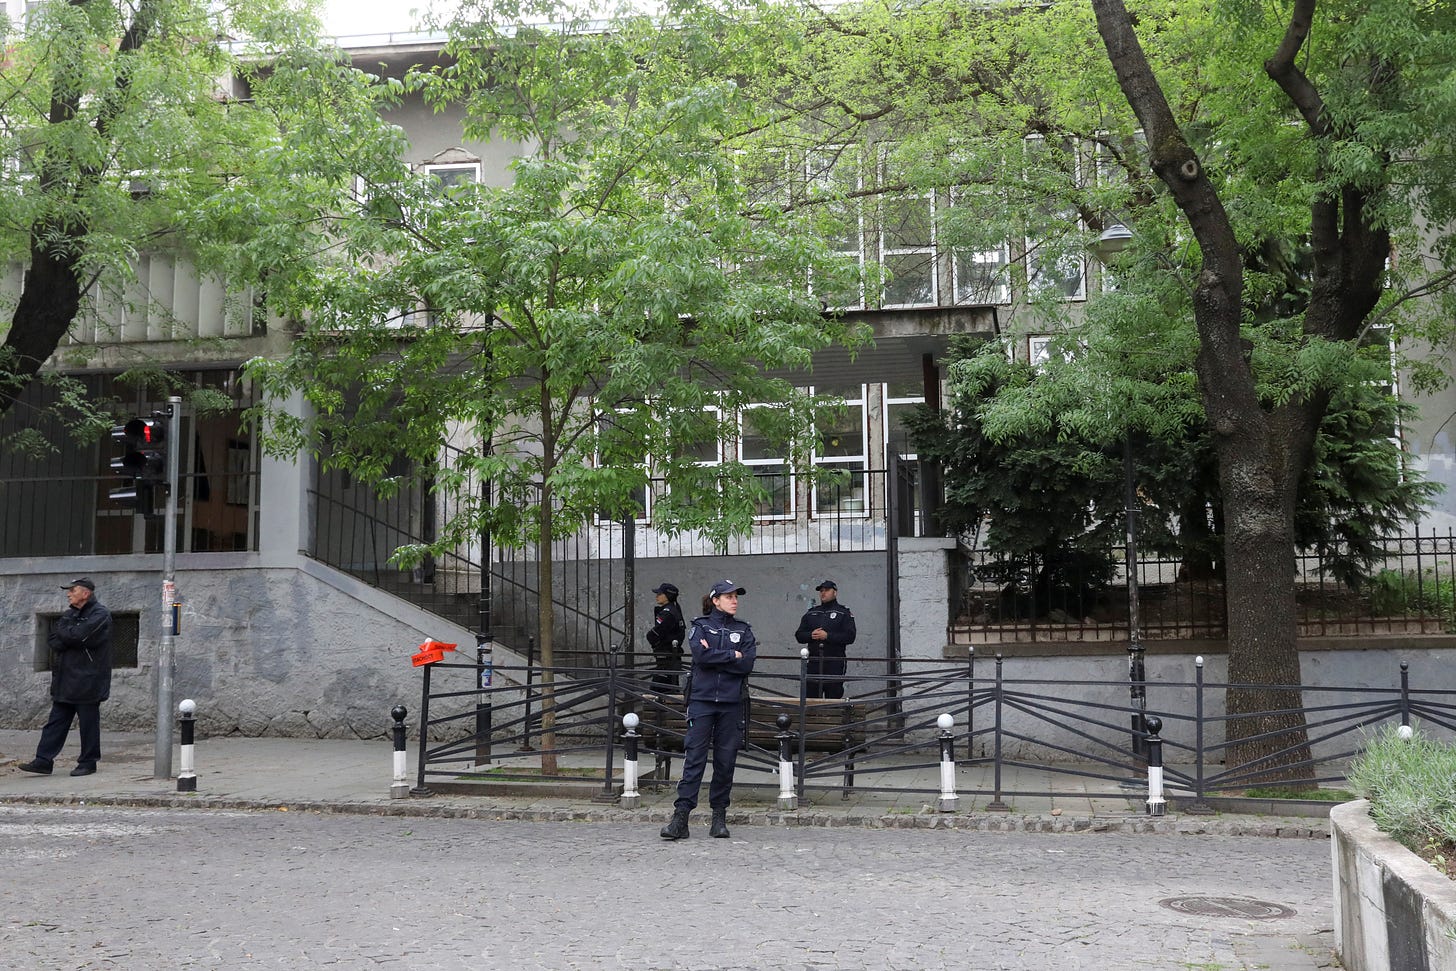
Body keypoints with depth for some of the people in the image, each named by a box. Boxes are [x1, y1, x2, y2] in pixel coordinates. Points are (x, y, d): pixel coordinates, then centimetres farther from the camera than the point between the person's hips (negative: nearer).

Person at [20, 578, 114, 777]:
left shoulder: (100, 614, -8)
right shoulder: (69, 614, 18)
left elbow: (78, 635, -20)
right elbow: (53, 641, 9)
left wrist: (62, 634, -1)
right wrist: (71, 639, -11)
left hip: (87, 680, -7)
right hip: (65, 680, 8)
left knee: (88, 722, 0)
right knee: (56, 721, 6)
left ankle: (88, 762, 8)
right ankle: (44, 760, 8)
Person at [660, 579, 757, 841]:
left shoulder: (744, 631, 12)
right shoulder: (700, 627, 7)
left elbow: (747, 664, -4)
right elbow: (700, 655, -12)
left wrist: (714, 656, -7)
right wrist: (732, 655, -7)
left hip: (732, 702, 2)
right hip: (702, 700, -2)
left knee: (726, 759, 4)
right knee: (694, 756, -7)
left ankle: (719, 815, 13)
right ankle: (681, 815, -8)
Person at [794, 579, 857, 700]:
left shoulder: (844, 612, 4)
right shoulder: (811, 612, 17)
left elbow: (850, 636, -8)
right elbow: (799, 635, 13)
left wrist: (827, 636, -15)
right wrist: (811, 635, -8)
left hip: (834, 664, -4)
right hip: (814, 662, 4)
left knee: (834, 697, -2)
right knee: (810, 698, 3)